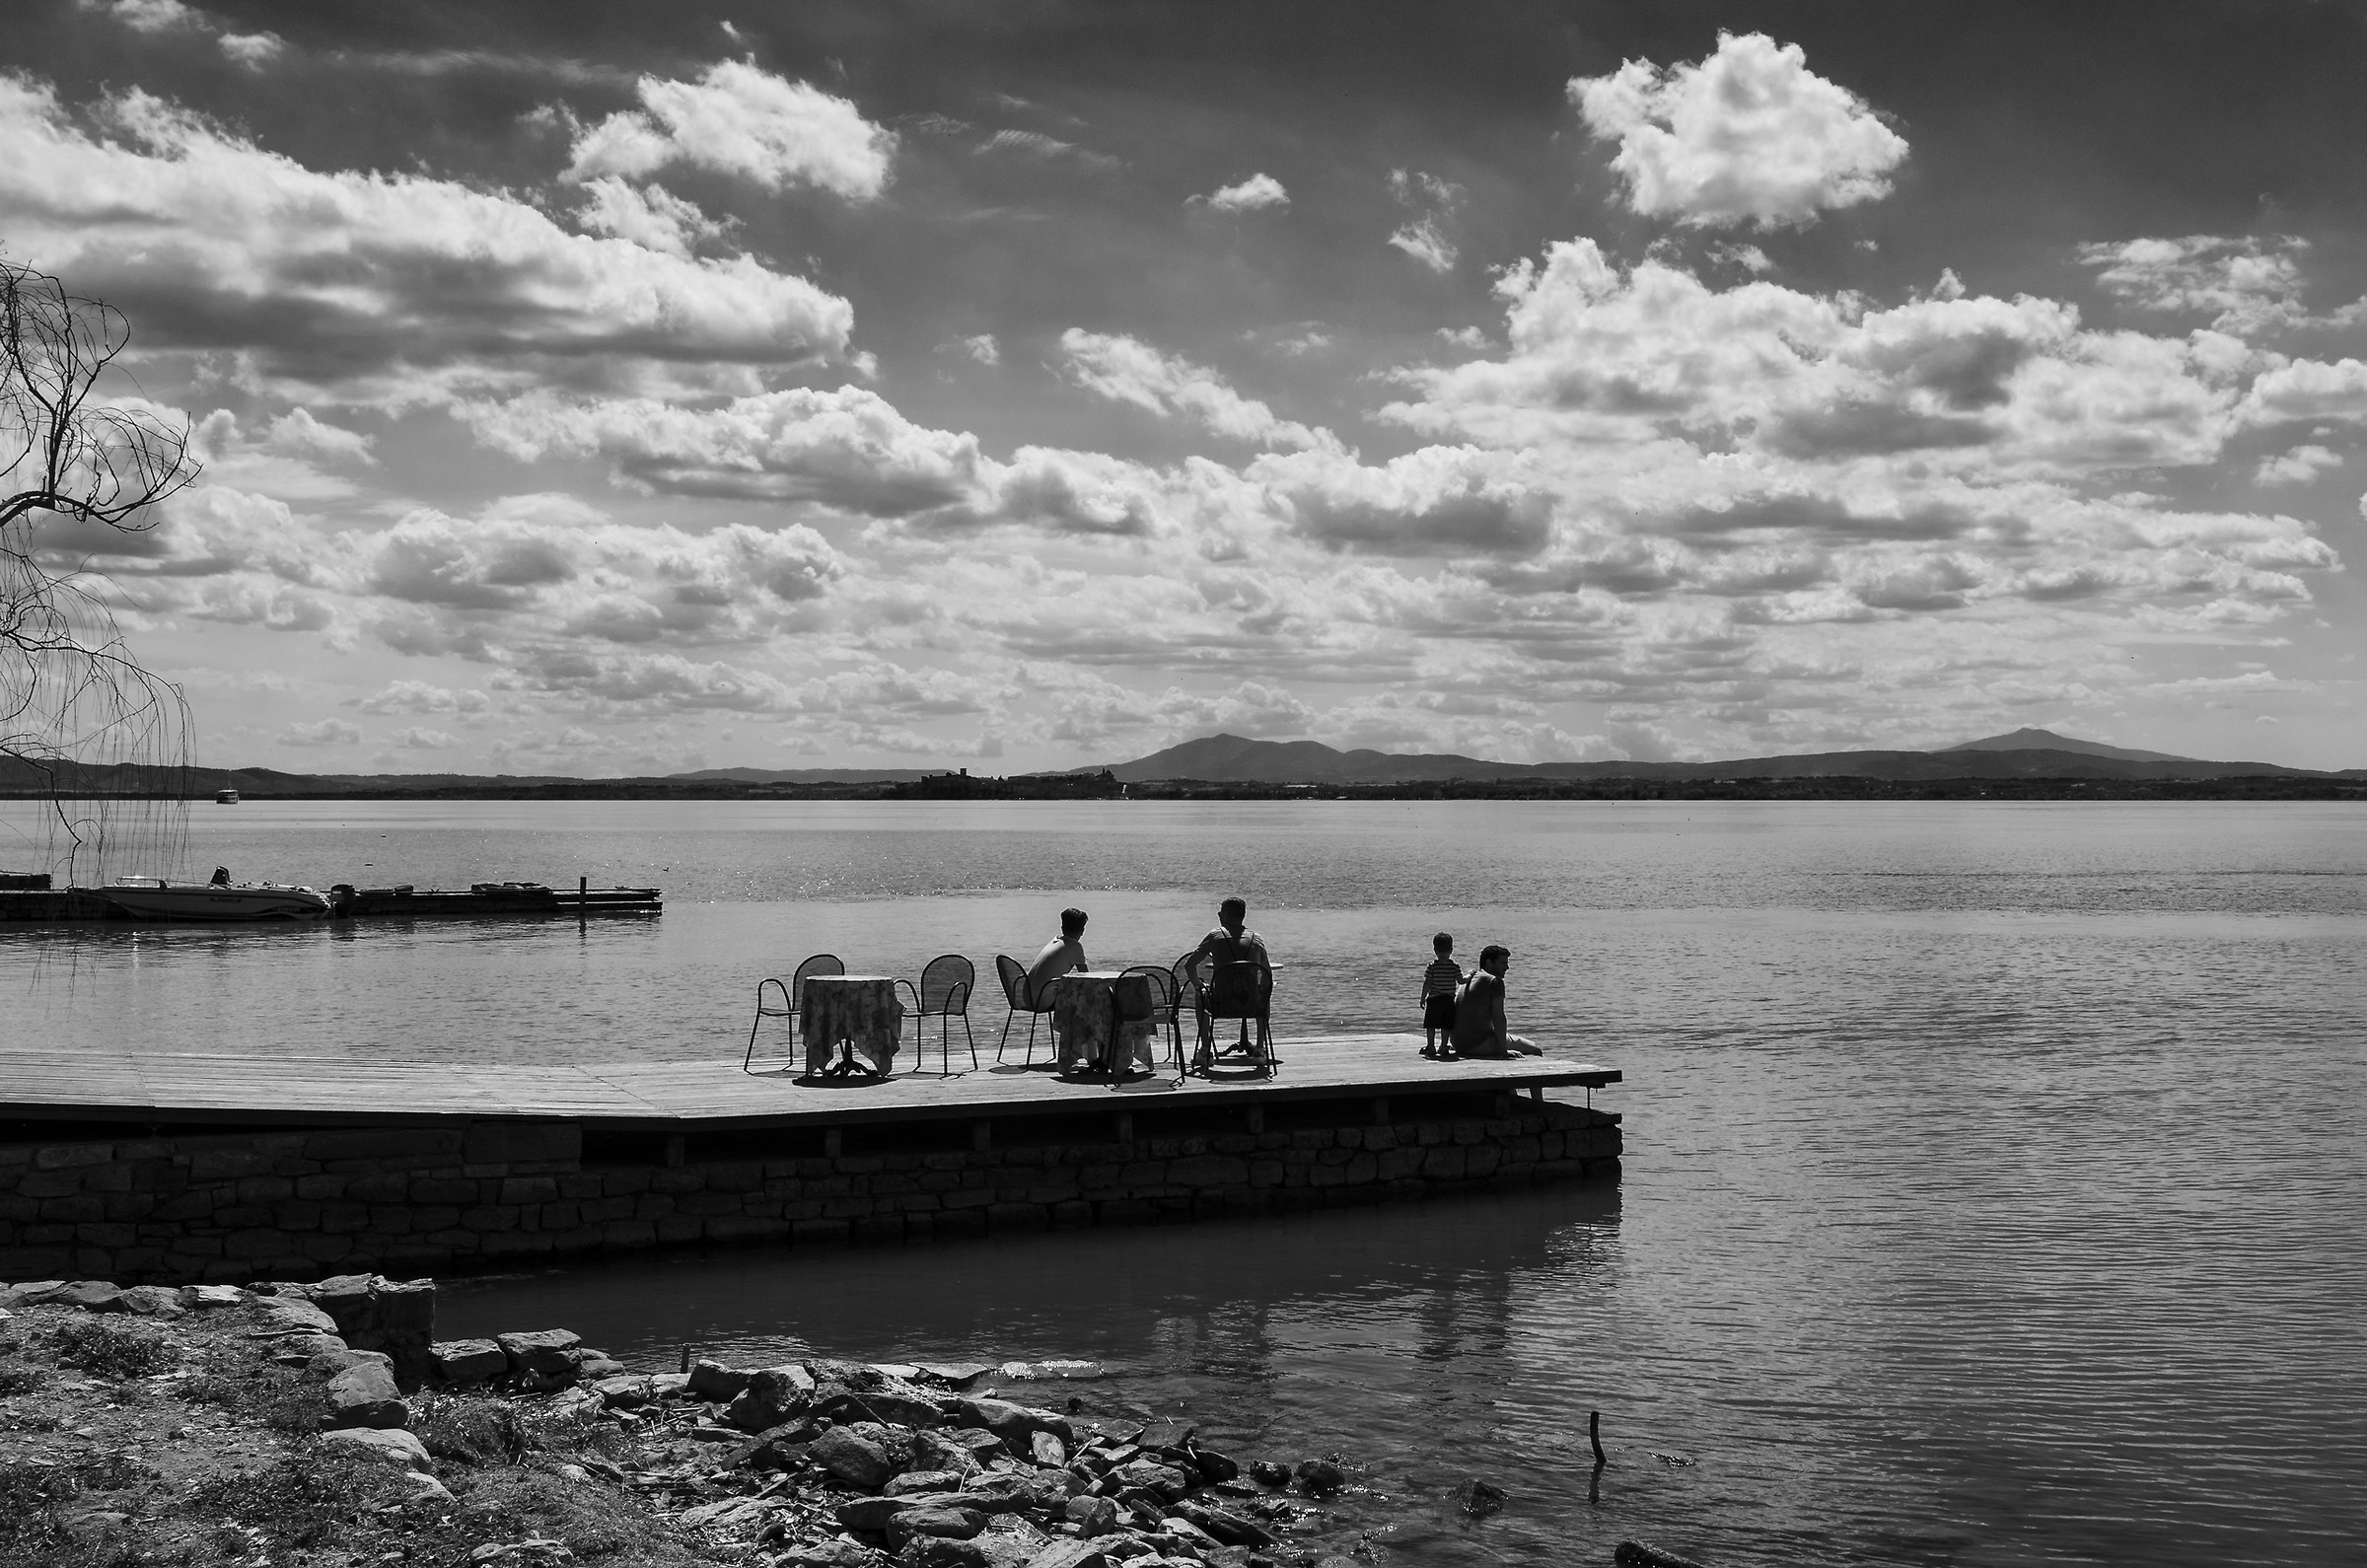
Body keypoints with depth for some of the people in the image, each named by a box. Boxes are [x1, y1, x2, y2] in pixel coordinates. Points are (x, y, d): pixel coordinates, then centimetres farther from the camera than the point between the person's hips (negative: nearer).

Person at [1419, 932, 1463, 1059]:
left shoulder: (1432, 966, -7)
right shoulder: (1455, 966, -4)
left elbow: (1427, 984, -8)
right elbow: (1461, 981, -5)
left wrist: (1423, 998, -1)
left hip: (1434, 999, -2)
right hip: (1450, 999, 2)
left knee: (1430, 1025, 6)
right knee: (1446, 1025, 8)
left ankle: (1431, 1046, 5)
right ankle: (1443, 1046, 9)